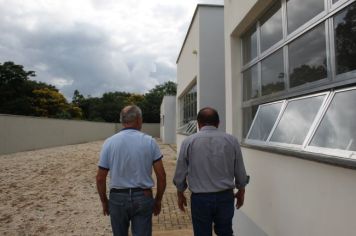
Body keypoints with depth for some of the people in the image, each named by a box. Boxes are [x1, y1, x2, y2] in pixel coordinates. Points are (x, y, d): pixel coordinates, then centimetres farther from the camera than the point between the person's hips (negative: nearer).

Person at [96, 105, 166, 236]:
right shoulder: (149, 141, -7)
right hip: (143, 197, -1)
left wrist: (104, 201, 10)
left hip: (118, 198, 1)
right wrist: (158, 200, 6)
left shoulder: (109, 142, -6)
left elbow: (100, 178, -3)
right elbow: (161, 175, -6)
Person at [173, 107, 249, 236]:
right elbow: (240, 172, 3)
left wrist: (180, 194, 13)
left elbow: (180, 173, -2)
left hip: (200, 198, -1)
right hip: (225, 197, 2)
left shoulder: (188, 141, -7)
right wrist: (241, 191, 19)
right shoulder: (231, 140, -3)